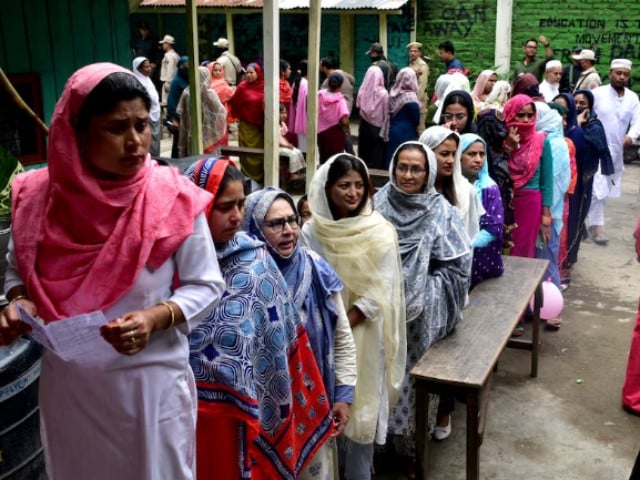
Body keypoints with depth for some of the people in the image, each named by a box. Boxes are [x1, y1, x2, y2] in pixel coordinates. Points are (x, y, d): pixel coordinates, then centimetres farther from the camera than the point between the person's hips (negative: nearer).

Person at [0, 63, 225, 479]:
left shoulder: (172, 198, -15)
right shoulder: (38, 196, -8)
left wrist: (157, 317, -24)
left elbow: (206, 285, -7)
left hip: (152, 380, -2)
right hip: (67, 383, 3)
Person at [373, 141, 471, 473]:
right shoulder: (379, 204, -1)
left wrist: (422, 291, -11)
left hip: (420, 315, -1)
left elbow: (458, 266, -6)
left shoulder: (441, 212, -5)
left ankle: (414, 447, 23)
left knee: (413, 376, 6)